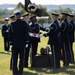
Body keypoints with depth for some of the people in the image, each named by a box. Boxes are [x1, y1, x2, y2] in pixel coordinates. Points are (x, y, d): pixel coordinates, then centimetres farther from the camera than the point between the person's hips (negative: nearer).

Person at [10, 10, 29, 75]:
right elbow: (26, 33, -5)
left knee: (14, 58, 7)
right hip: (22, 43, -1)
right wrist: (26, 42, 2)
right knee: (21, 58, 5)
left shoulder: (12, 24, -5)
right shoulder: (24, 23, -6)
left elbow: (11, 34, -2)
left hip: (15, 43, 1)